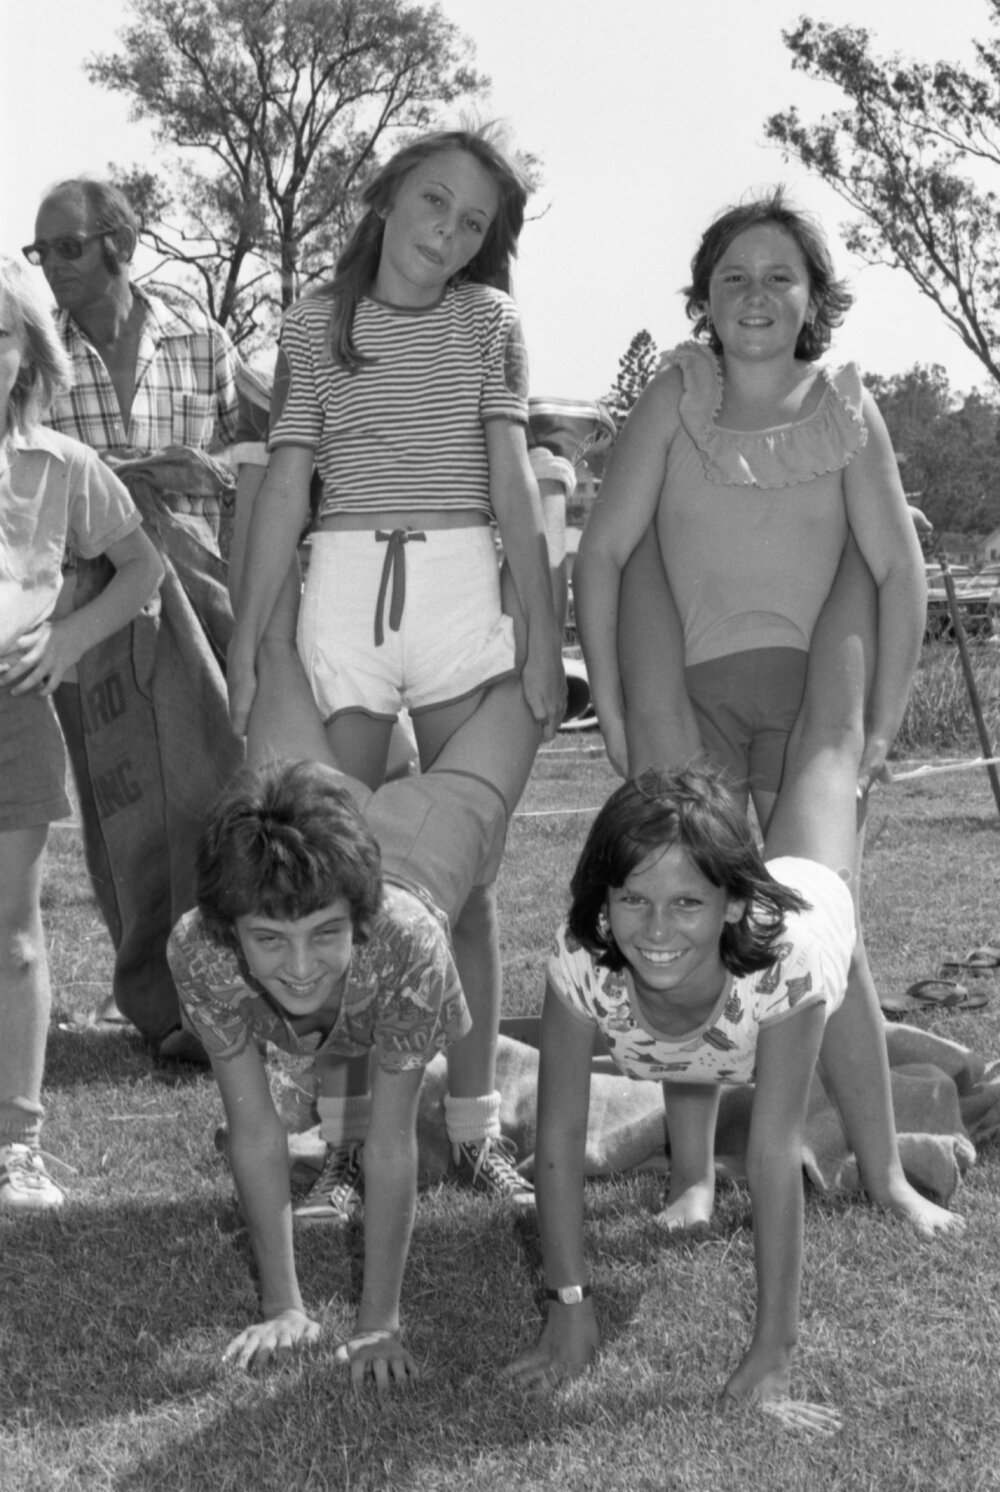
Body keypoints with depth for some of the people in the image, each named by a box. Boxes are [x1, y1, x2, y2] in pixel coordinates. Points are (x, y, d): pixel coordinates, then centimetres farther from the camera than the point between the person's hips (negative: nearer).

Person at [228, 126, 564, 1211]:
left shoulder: (487, 321, 8)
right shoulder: (313, 326, 8)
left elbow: (512, 479, 1)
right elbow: (284, 490, 5)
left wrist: (544, 631, -7)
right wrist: (243, 648, 1)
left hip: (461, 587, 0)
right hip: (343, 587, 1)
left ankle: (473, 1128, 9)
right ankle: (349, 1131, 8)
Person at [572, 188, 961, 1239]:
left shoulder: (846, 412, -4)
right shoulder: (677, 395, -5)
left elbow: (899, 572, -4)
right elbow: (600, 553, -5)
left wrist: (881, 726, -6)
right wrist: (610, 705, -8)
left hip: (807, 698, 0)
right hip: (688, 695, 0)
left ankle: (883, 1174, 6)